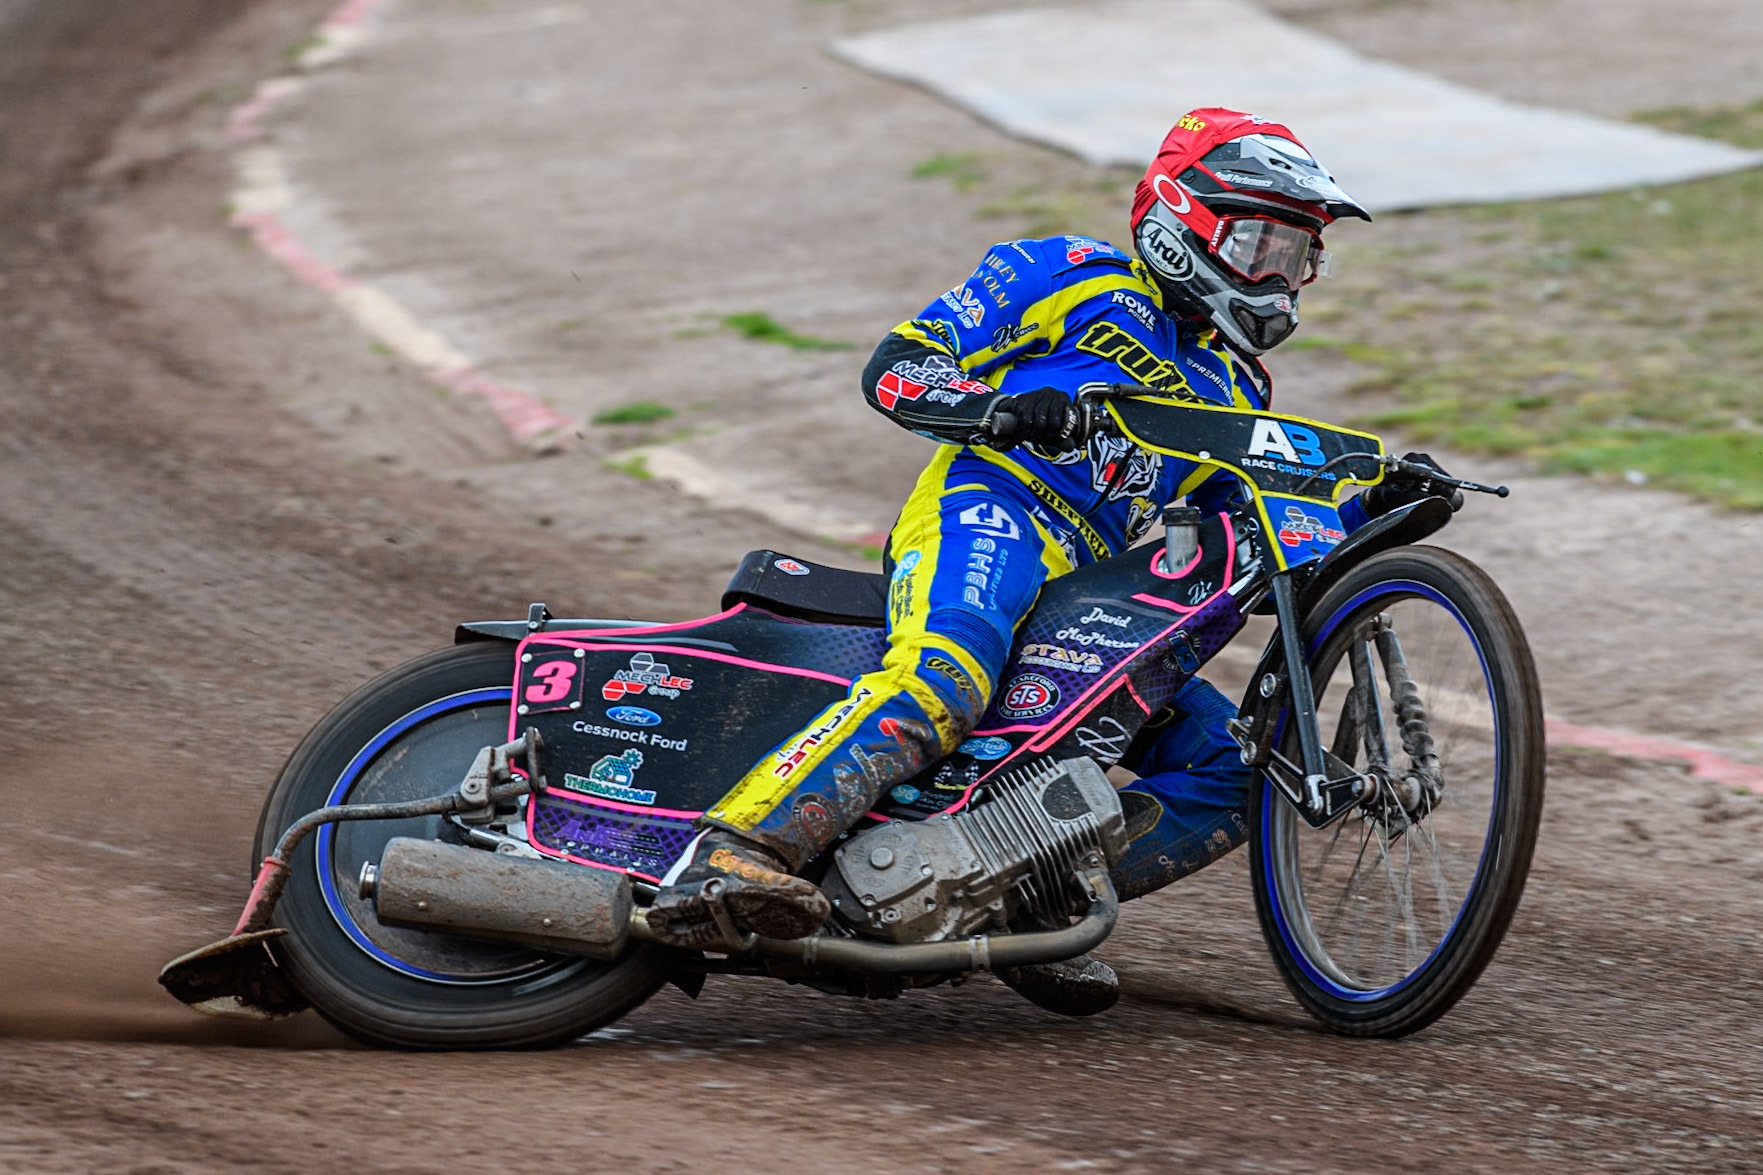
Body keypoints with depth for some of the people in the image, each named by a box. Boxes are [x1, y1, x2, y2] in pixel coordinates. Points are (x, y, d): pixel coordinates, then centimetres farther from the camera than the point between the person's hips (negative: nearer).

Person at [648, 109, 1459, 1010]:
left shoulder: (1235, 398, 31)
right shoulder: (1077, 280, 11)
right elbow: (895, 366, 3)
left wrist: (1372, 507, 6)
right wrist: (995, 407, -18)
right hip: (986, 510, -7)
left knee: (1235, 772, -5)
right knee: (939, 683, -38)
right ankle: (729, 856, -53)